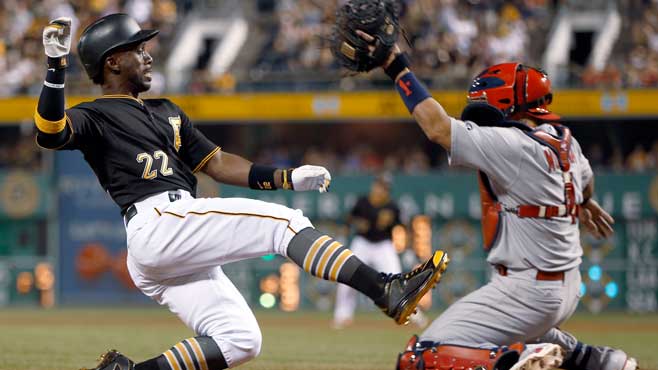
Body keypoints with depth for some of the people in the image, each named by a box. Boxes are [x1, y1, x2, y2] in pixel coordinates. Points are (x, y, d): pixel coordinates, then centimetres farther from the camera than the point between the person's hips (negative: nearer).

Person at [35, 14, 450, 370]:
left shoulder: (166, 112, 29)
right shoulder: (93, 117, 4)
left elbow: (218, 163, 26)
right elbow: (51, 133, -18)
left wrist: (287, 177, 13)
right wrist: (57, 66, -30)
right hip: (158, 222, -9)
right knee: (284, 222, -14)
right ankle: (388, 292, -24)